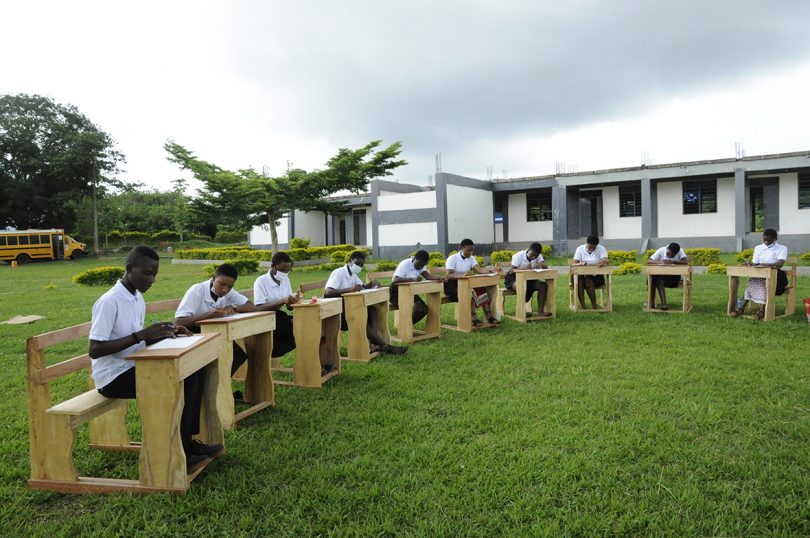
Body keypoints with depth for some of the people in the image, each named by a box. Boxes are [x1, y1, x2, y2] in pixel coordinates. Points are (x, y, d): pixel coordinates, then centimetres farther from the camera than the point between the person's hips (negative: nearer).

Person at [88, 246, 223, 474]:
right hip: (113, 377, -9)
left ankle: (188, 440, 2)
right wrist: (140, 335, -28)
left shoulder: (138, 298, 9)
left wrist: (166, 333, -2)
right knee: (179, 381, -23)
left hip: (133, 367, 9)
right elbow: (94, 350, -24)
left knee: (194, 369, -2)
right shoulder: (109, 302, -19)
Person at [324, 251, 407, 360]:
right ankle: (384, 345, -22)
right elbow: (327, 293, -27)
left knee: (371, 310, -13)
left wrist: (372, 283, -2)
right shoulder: (338, 273, -14)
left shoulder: (353, 275, 14)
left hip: (348, 310, 9)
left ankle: (375, 344, -26)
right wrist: (349, 289, -35)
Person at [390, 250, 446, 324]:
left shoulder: (420, 264, 3)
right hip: (397, 292, -8)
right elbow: (395, 280, -32)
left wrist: (439, 278, -32)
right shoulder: (405, 264, -20)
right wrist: (412, 279, -43)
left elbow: (427, 276, -12)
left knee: (424, 308, -12)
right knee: (417, 307, -27)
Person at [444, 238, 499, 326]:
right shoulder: (452, 258, -9)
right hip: (452, 286, -6)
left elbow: (479, 269, -8)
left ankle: (489, 315, -28)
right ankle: (474, 318, -37)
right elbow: (449, 276, -22)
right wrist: (462, 275, -40)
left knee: (482, 289, -22)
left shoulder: (471, 258, 8)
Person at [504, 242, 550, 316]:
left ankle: (540, 311, -18)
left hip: (528, 279, 5)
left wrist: (541, 265, -35)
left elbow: (546, 267, -11)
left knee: (543, 285, -19)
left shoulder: (538, 256, -1)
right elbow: (511, 271, -24)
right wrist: (523, 268, -39)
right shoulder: (518, 256, -17)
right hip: (514, 279, -5)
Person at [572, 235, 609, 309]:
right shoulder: (580, 249, 0)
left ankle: (594, 306, -27)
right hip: (582, 274, 1)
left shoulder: (601, 249, -3)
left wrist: (603, 262, -46)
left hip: (596, 275, -1)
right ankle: (582, 306, -35)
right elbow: (574, 263, -10)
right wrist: (581, 263, -34)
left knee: (588, 281, -33)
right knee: (578, 279, -32)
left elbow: (605, 260, -21)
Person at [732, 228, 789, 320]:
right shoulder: (758, 248, 18)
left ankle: (762, 310, -42)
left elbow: (781, 263, -14)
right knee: (752, 281, -29)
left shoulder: (782, 248, 4)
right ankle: (742, 307, -37)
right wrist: (750, 264, -12)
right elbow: (755, 263, 13)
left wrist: (769, 265, -34)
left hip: (775, 274, -3)